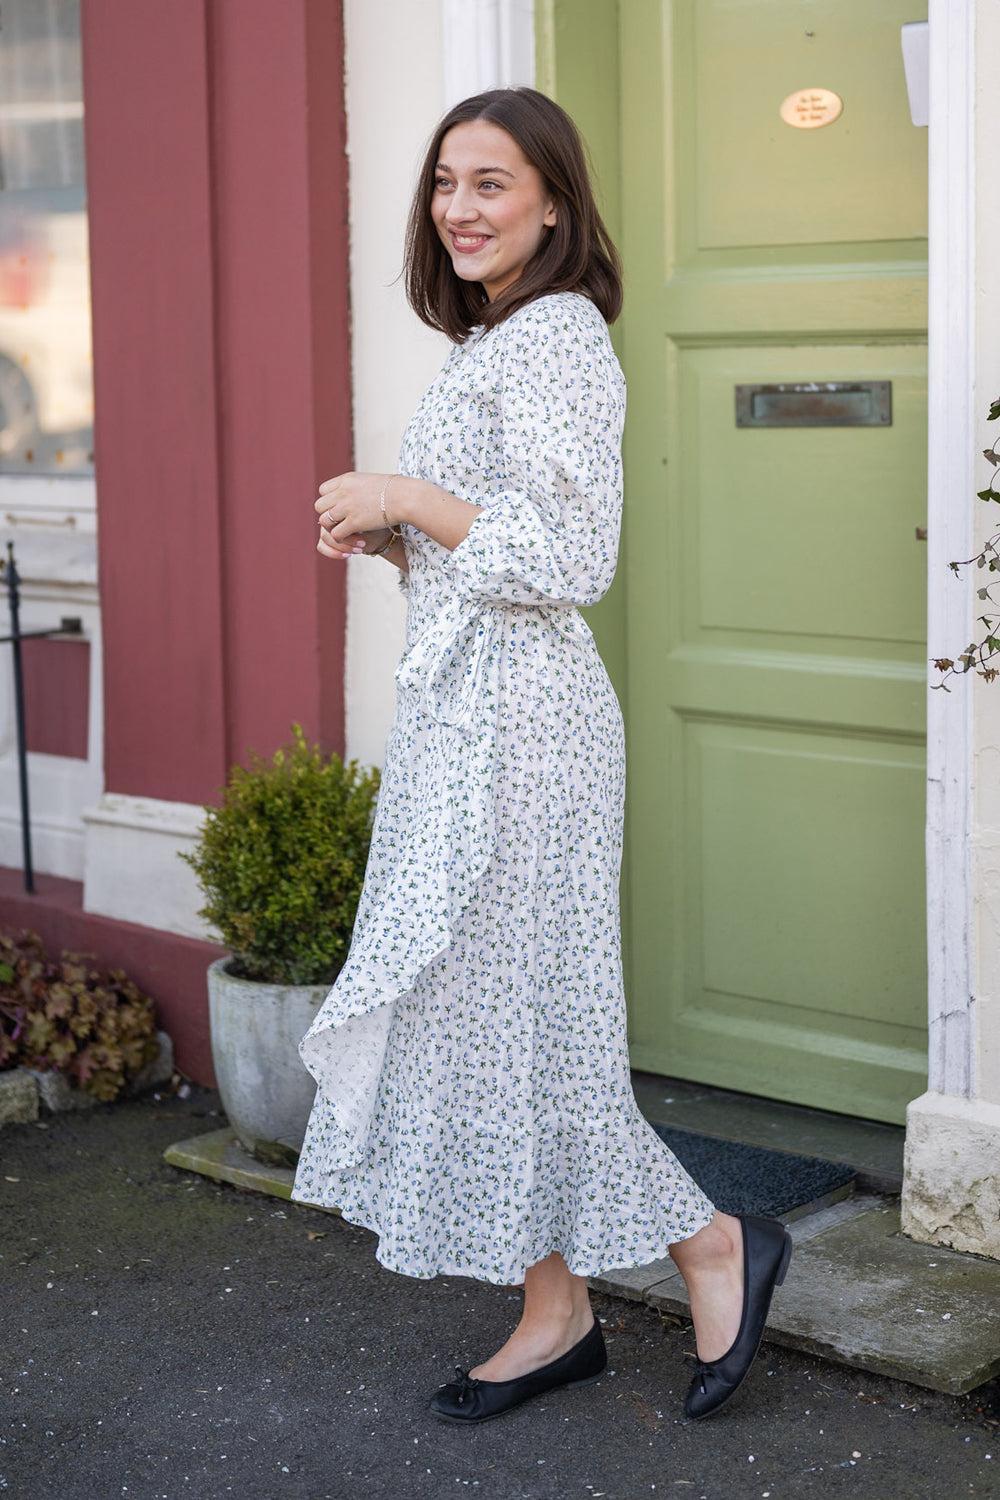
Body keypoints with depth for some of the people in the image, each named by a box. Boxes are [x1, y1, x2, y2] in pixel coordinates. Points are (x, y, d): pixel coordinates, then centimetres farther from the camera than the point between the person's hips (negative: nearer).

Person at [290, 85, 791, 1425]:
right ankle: (558, 1315, 20)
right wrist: (389, 538, 6)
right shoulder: (495, 341, 18)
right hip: (462, 711, 10)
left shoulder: (555, 335, -13)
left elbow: (571, 561, -21)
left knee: (508, 1010, -4)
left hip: (516, 715, -10)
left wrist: (411, 496, -15)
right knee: (477, 1009, 11)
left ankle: (715, 1246, 11)